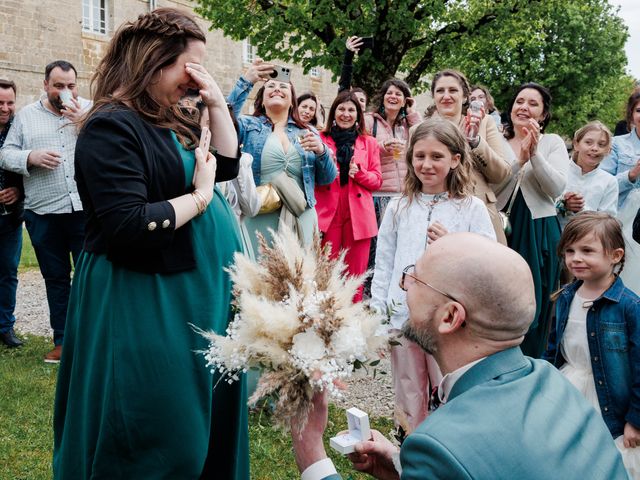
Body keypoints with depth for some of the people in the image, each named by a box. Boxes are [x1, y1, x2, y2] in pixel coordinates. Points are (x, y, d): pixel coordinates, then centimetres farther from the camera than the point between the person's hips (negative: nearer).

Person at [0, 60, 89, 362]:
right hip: (43, 213, 2)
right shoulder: (26, 116, 11)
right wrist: (31, 157, -11)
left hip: (86, 209, -2)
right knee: (55, 278, 10)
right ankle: (62, 340, 20)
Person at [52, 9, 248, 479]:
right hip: (148, 305, -9)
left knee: (203, 413, 20)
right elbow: (127, 227, -26)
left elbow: (228, 163, 15)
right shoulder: (112, 126, -18)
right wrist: (199, 197, -16)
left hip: (197, 290, 9)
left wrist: (217, 102, 3)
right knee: (161, 428, 5)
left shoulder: (170, 121, 10)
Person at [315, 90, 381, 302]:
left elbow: (377, 180, 10)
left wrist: (359, 172, -10)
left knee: (355, 275, 3)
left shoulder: (369, 142, 13)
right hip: (328, 213, -1)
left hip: (358, 215, 1)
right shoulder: (321, 139, 8)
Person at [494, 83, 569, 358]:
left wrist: (535, 154, -19)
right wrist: (520, 159, -18)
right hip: (502, 229, 1)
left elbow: (557, 189, -9)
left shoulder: (553, 143, 4)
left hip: (539, 232, -1)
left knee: (534, 306, 4)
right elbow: (491, 188, -7)